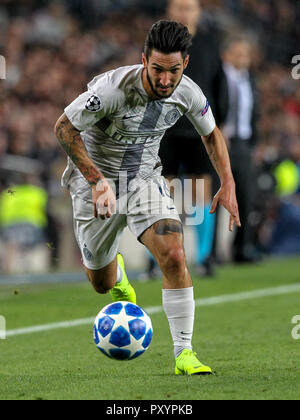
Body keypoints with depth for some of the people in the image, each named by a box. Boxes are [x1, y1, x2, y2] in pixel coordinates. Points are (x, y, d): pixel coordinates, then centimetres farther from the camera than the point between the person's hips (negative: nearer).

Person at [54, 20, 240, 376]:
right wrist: (96, 180, -24)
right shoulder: (113, 88, -28)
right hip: (95, 179, -2)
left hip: (145, 179, 2)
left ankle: (184, 353, -14)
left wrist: (227, 183, -3)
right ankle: (116, 272, 49)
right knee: (102, 283, 8)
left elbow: (211, 133, 7)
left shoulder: (188, 93, -14)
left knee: (174, 257, -22)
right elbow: (64, 127, -18)